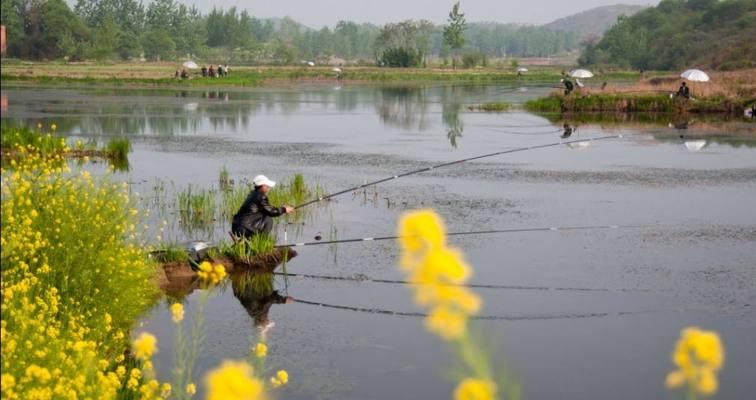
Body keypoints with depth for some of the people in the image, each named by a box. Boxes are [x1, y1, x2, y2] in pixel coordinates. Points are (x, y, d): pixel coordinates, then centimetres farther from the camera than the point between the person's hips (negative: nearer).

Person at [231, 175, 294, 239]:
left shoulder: (253, 194, 17)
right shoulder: (260, 197, -10)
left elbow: (267, 209, 24)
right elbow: (270, 211, -7)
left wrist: (281, 208, 20)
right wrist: (284, 210, 7)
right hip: (244, 229, -9)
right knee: (268, 220, -3)